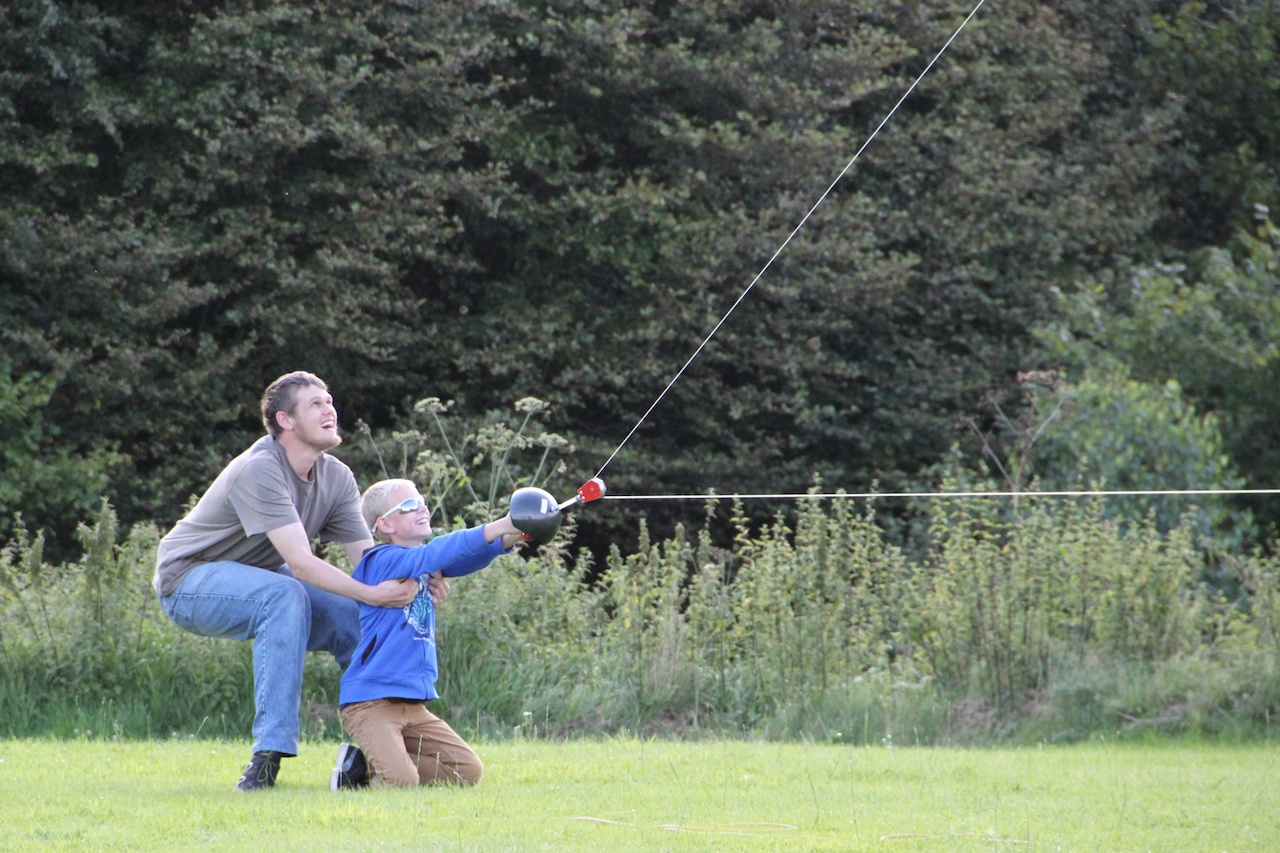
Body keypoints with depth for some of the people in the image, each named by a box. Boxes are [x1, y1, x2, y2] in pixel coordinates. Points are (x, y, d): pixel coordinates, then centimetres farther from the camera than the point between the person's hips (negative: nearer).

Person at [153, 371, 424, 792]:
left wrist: (411, 581, -32)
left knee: (358, 620, -10)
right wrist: (372, 593, -45)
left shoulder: (337, 478, -2)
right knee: (284, 596, -35)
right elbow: (300, 563, -35)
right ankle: (269, 752, -37)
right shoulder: (259, 470, -28)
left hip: (257, 580, 8)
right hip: (190, 579, -8)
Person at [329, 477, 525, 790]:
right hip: (370, 702, -9)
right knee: (400, 780, -25)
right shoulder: (382, 561, -10)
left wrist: (505, 541, -23)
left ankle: (369, 762, 10)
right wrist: (496, 528, -32)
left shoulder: (426, 565, 15)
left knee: (469, 771, 2)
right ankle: (360, 764, 7)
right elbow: (428, 557, -26)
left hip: (414, 704, 9)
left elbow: (466, 560, -1)